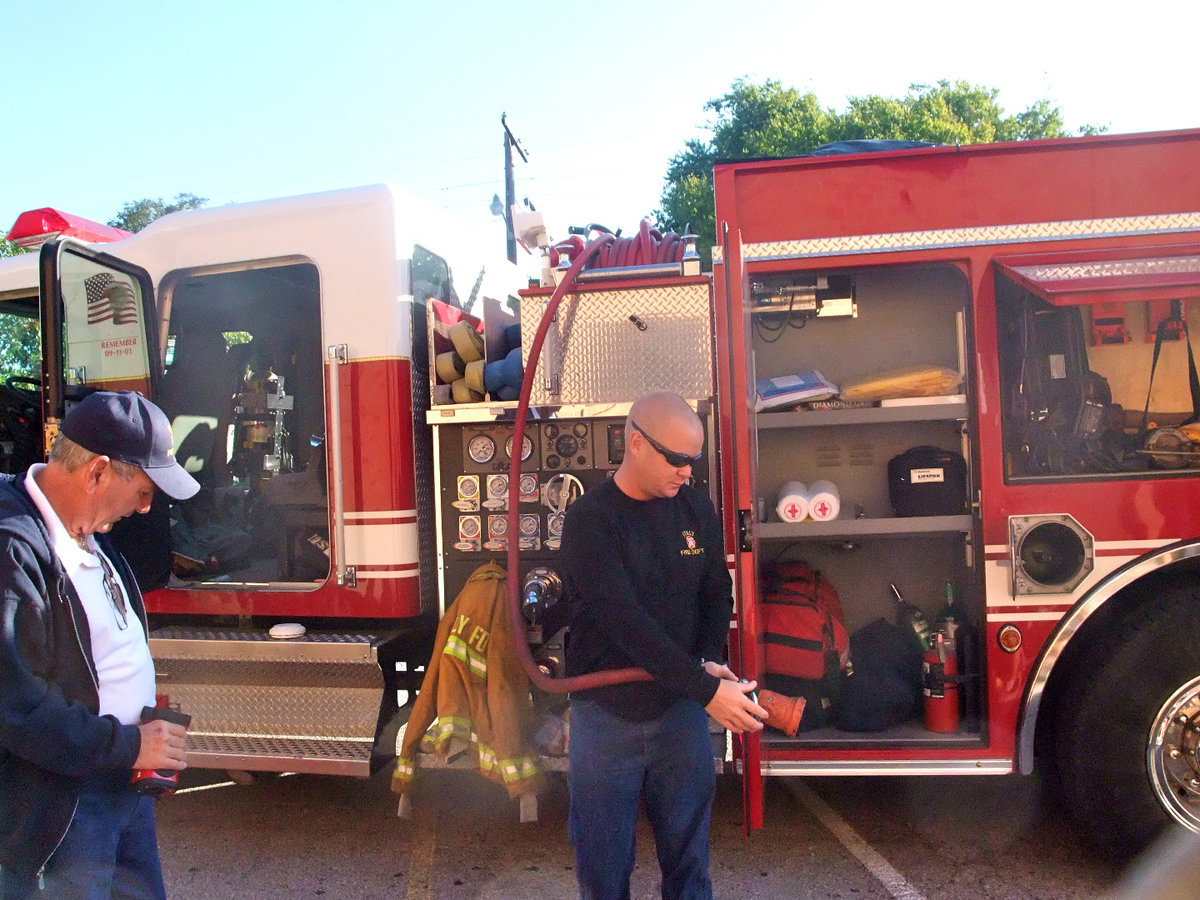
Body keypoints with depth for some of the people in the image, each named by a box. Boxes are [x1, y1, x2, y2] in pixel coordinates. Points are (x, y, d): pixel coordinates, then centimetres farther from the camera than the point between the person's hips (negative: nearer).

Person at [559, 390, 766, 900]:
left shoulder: (695, 507, 1)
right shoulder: (588, 521, -15)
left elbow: (717, 591, 10)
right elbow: (627, 622, -24)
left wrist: (711, 660, -8)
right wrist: (706, 690, -27)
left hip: (682, 708, 4)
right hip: (606, 714, -3)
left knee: (687, 856, 14)